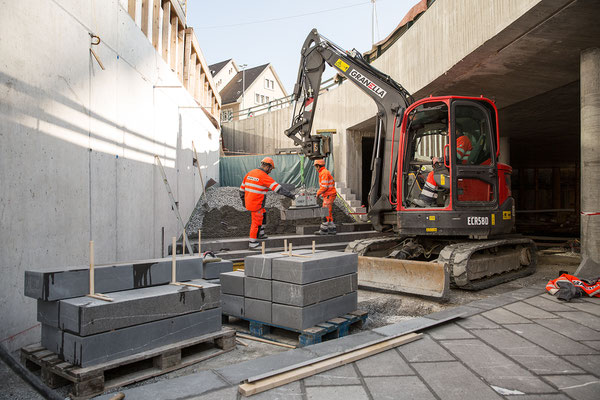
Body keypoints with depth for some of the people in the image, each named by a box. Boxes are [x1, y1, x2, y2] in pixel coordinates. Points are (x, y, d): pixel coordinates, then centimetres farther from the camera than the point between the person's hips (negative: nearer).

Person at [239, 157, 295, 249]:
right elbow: (278, 188, -22)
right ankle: (253, 243, 11)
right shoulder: (264, 177, -17)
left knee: (263, 214, 26)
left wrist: (243, 200, 25)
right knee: (256, 223, 2)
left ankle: (260, 234, 34)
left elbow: (242, 188, 14)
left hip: (248, 202, 9)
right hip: (257, 205, -8)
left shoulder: (250, 173, 7)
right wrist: (290, 194, -22)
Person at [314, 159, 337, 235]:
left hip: (328, 195, -10)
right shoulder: (326, 172, 16)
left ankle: (323, 229, -5)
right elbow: (332, 183, 22)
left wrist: (318, 193, -7)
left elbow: (324, 186, -21)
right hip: (328, 195, 10)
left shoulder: (324, 173, -15)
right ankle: (332, 229, 15)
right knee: (328, 213, 12)